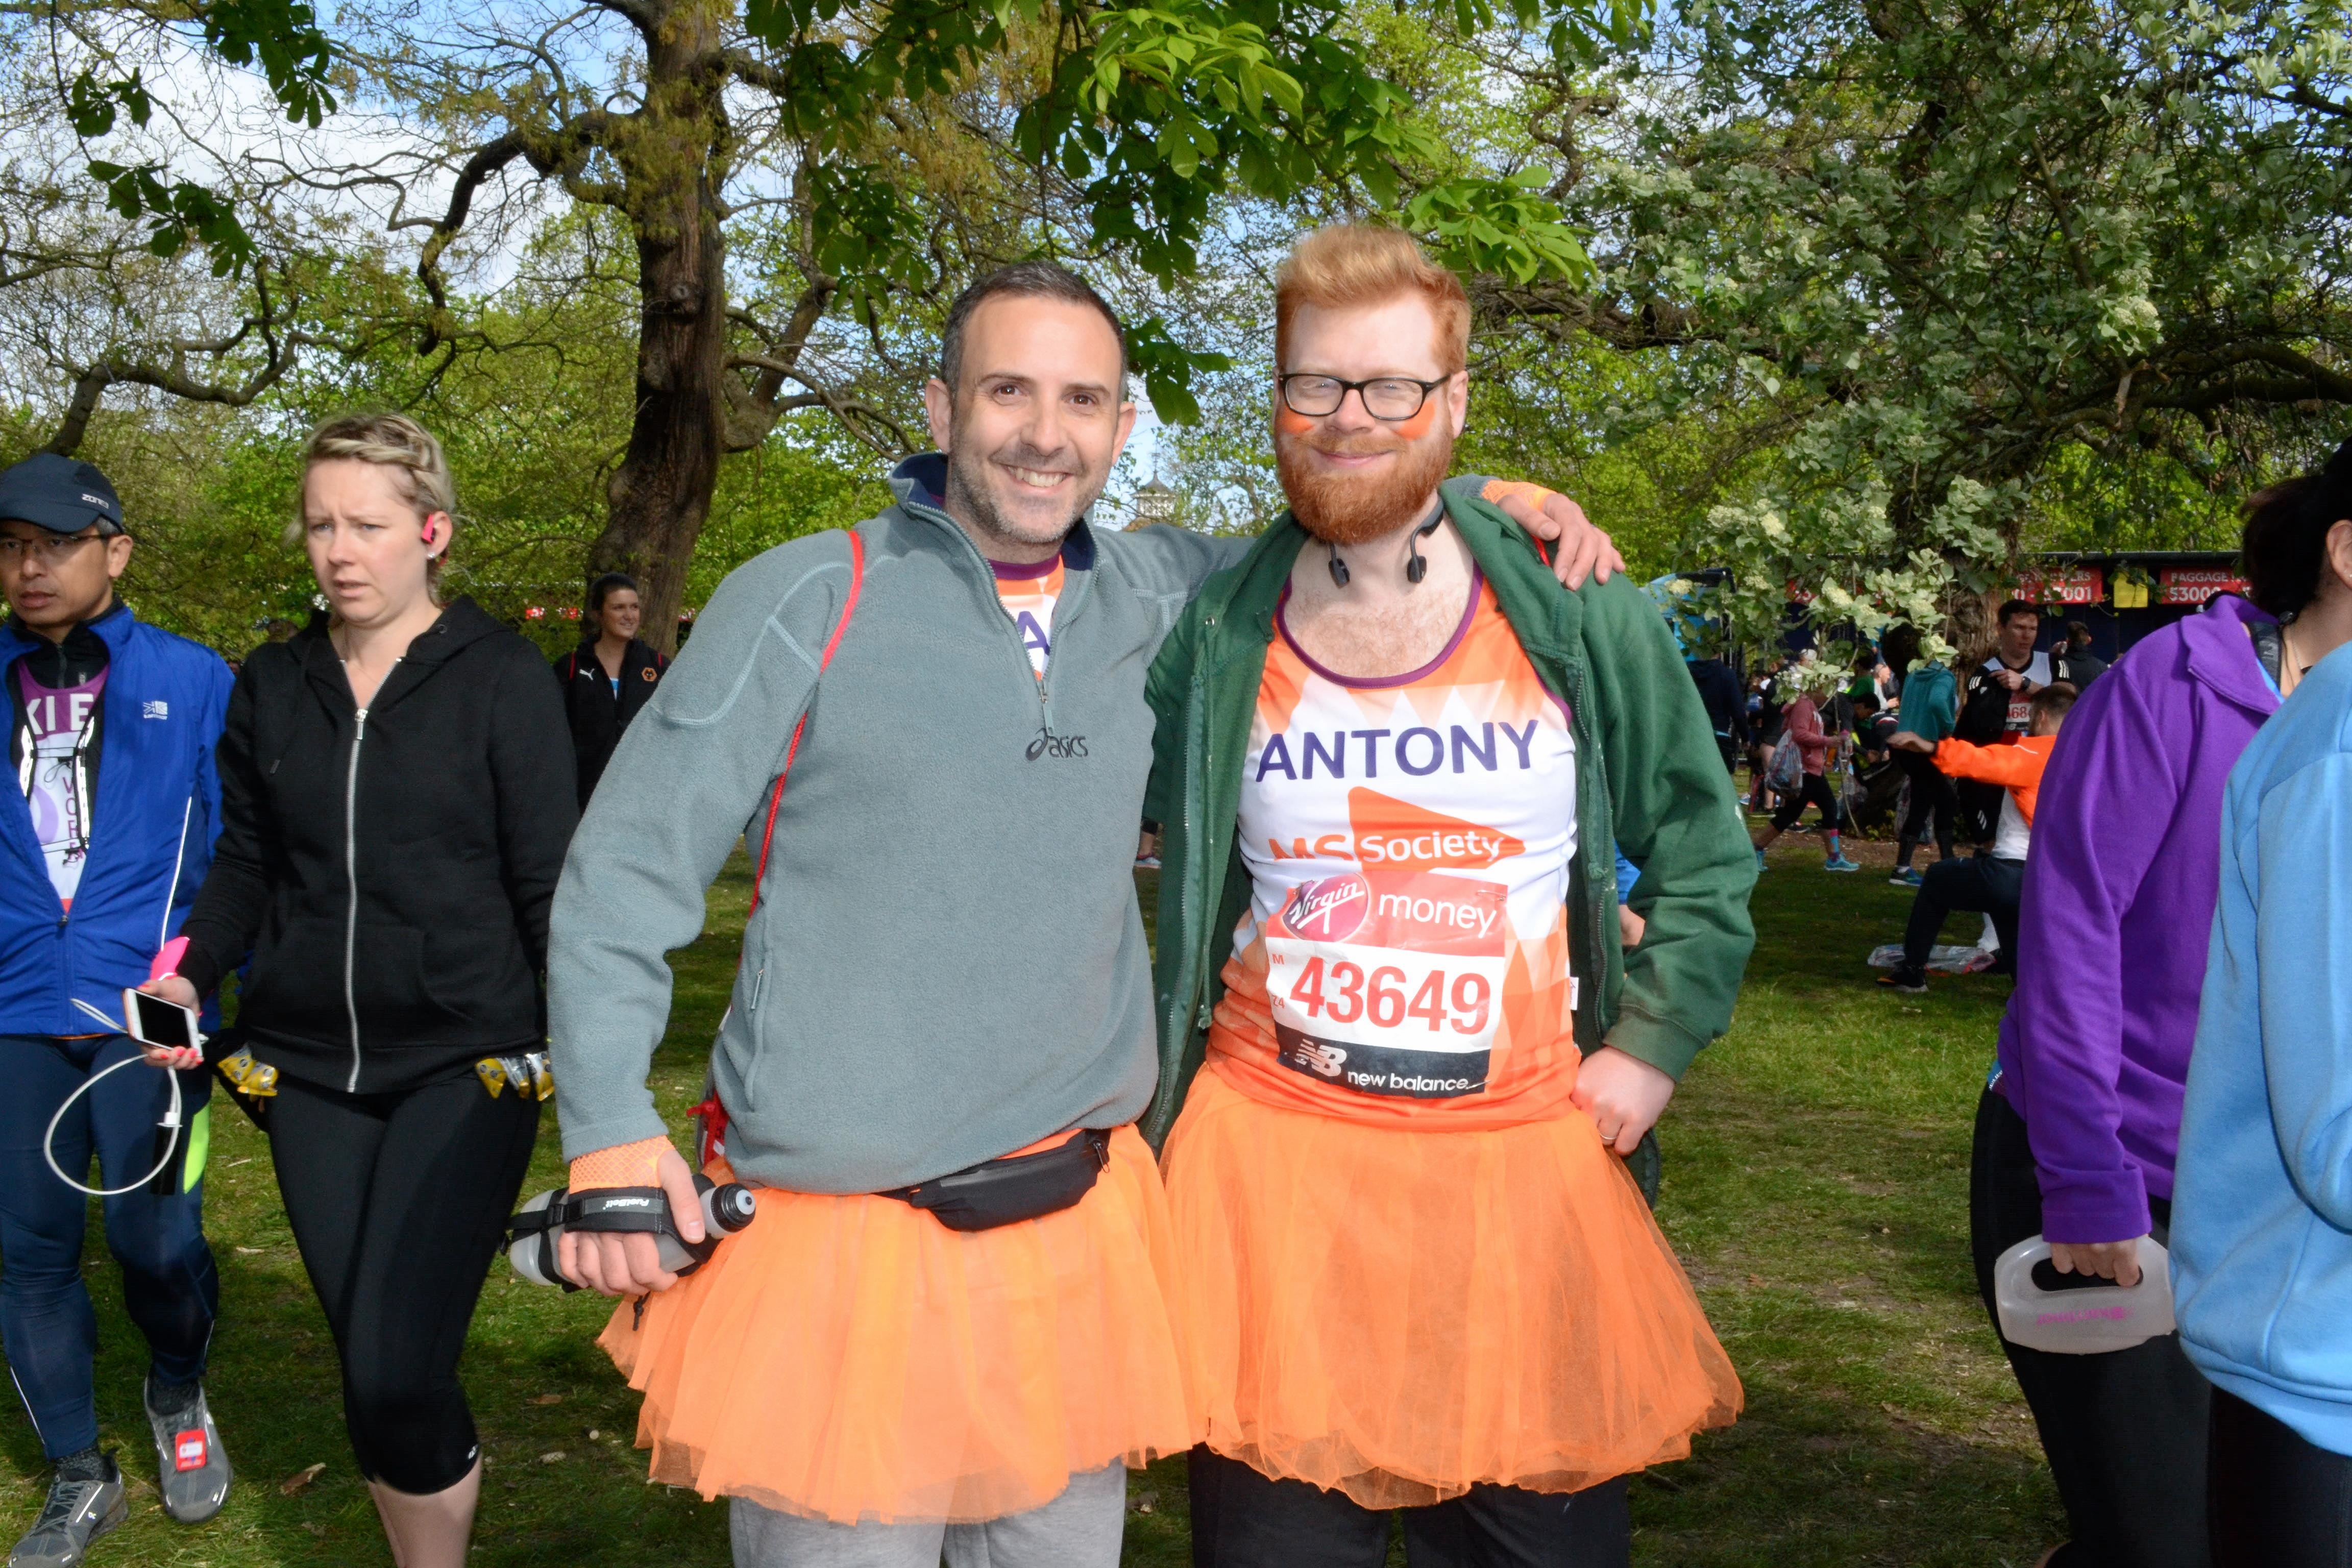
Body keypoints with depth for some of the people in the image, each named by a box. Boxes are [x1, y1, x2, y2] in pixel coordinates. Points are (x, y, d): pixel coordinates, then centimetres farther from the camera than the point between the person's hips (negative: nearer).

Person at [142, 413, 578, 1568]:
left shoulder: (501, 679, -4)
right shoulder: (272, 686, 8)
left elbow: (550, 886, -3)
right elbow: (246, 864, 16)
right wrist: (194, 978, 0)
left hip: (464, 1064, -4)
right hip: (309, 1069, 5)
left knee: (394, 1379, -13)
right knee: (371, 1373, 10)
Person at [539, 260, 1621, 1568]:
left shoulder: (1149, 599, 7)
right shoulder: (808, 603, -5)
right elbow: (628, 866, -4)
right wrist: (612, 1126, -13)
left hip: (1080, 1230, 5)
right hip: (842, 1242, -4)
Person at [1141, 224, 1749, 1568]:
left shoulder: (1577, 619, 0)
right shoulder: (1209, 631, 0)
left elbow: (1703, 848, 10)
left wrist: (1655, 1041, 3)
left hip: (1531, 1162, 1)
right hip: (1272, 1159, 0)